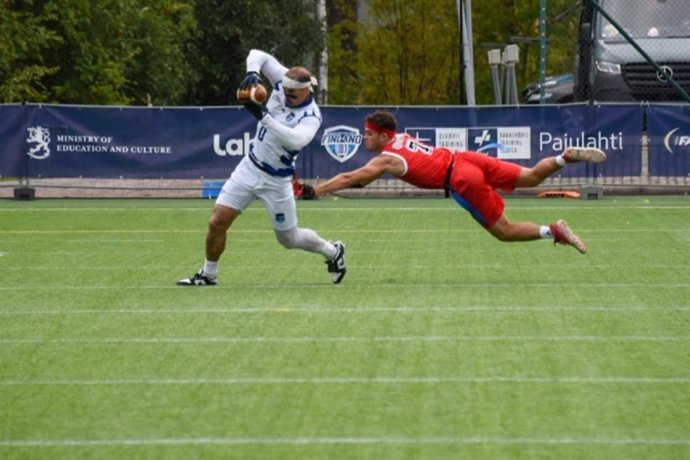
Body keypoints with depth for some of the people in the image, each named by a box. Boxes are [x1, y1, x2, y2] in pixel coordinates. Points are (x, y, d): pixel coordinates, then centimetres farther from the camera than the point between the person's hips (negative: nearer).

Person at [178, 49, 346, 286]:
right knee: (217, 222, -5)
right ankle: (208, 274, 14)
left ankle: (333, 252, 36)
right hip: (250, 167, 5)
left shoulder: (310, 116, -22)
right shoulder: (284, 82, -7)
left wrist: (263, 116, -47)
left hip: (276, 180, -5)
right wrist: (252, 72, -27)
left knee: (289, 239, 9)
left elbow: (296, 141, -42)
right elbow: (258, 55, -5)